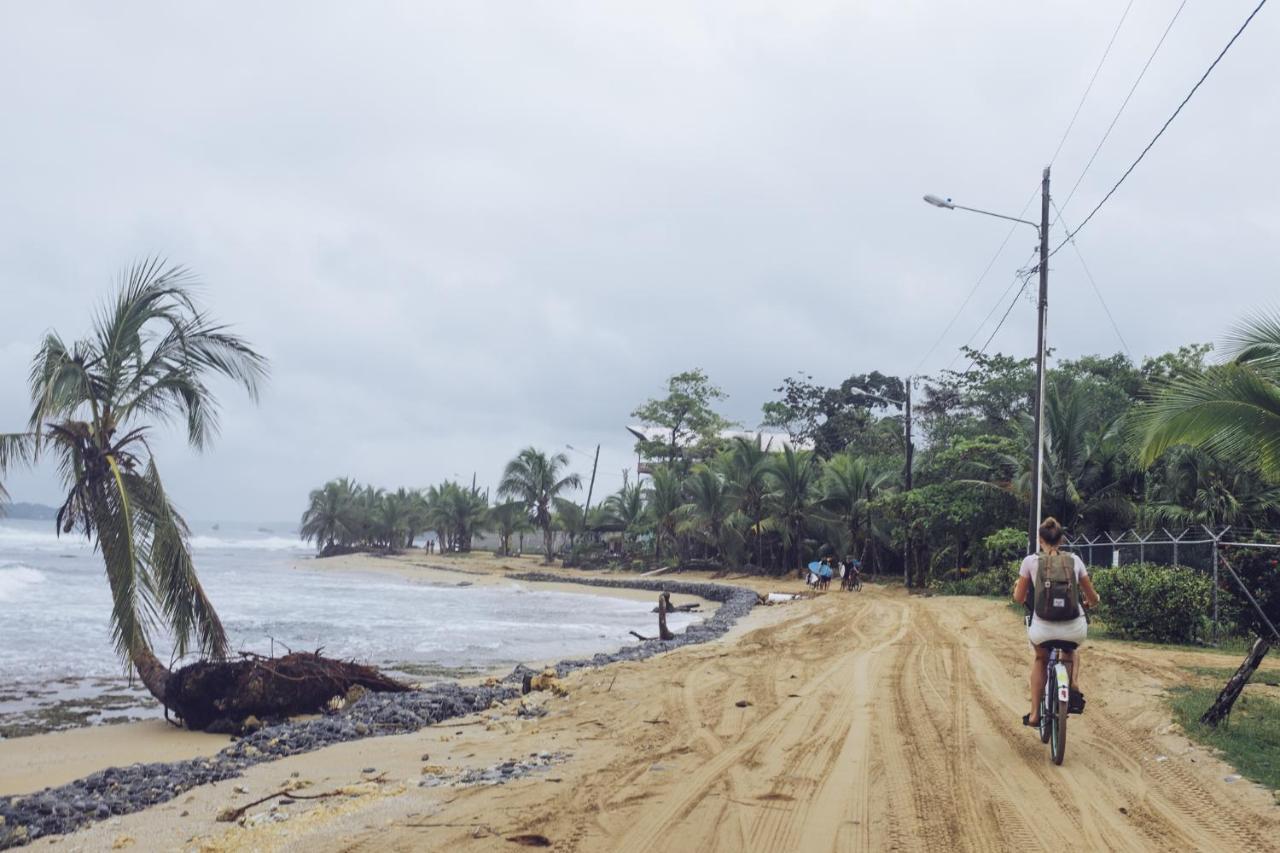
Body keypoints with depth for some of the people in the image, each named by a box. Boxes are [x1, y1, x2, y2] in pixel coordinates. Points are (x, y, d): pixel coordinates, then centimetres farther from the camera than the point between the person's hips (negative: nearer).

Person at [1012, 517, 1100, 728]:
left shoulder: (1031, 561, 2)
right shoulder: (1074, 560, 7)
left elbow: (1019, 598, 7)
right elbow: (1092, 598, 13)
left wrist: (1016, 588, 30)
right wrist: (1090, 603, 37)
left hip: (1042, 629, -1)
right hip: (1075, 629, 1)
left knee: (1040, 659, 32)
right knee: (1072, 651, 38)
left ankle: (1034, 714, 26)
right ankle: (1074, 684, 11)